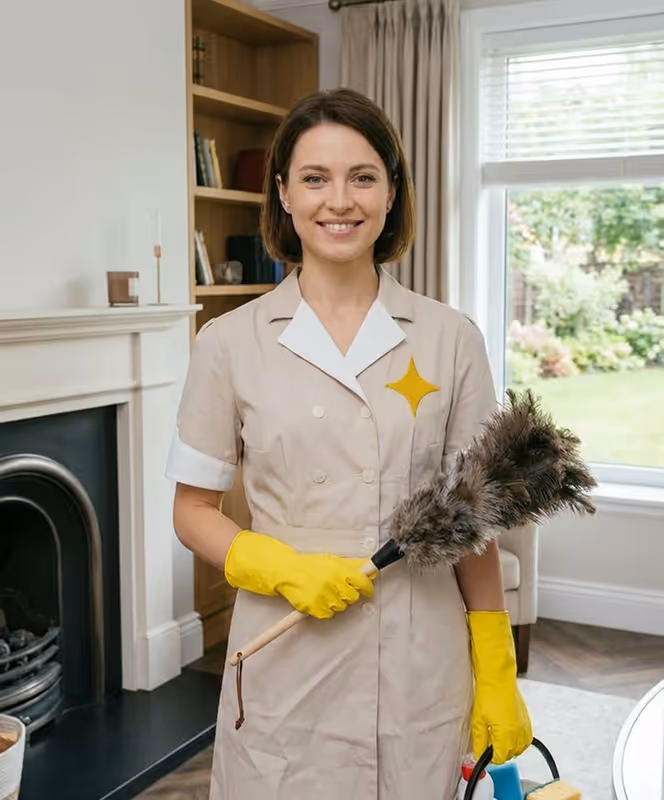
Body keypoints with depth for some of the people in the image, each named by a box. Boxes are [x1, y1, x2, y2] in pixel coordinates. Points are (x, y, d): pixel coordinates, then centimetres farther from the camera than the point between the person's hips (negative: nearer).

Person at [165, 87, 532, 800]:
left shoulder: (450, 339, -2)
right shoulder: (230, 343, -4)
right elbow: (193, 511, 2)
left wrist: (497, 675, 2)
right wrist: (285, 569, -15)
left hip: (421, 672, 1)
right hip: (286, 671, 0)